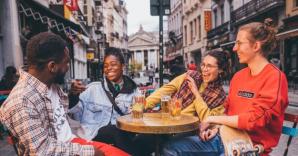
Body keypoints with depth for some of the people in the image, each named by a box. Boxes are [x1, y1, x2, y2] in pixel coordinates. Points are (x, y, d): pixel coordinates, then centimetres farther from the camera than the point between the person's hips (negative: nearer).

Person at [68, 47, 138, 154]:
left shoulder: (133, 90, 9)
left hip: (122, 135, 1)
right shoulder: (93, 88, 6)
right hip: (94, 134, -1)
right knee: (116, 131, -31)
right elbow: (75, 115, 5)